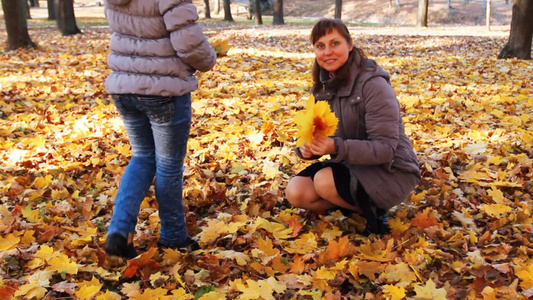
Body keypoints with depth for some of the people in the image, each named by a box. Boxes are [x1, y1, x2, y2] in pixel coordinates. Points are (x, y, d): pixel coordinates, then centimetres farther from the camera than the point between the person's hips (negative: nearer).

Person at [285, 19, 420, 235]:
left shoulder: (373, 85, -22)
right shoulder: (323, 85, 0)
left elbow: (385, 149, -25)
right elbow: (318, 133, 5)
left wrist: (337, 147, -37)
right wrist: (308, 146, -19)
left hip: (391, 172, -7)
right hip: (350, 164, 7)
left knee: (325, 181, -30)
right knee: (296, 192, -12)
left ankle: (373, 209, -4)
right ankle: (356, 202, 5)